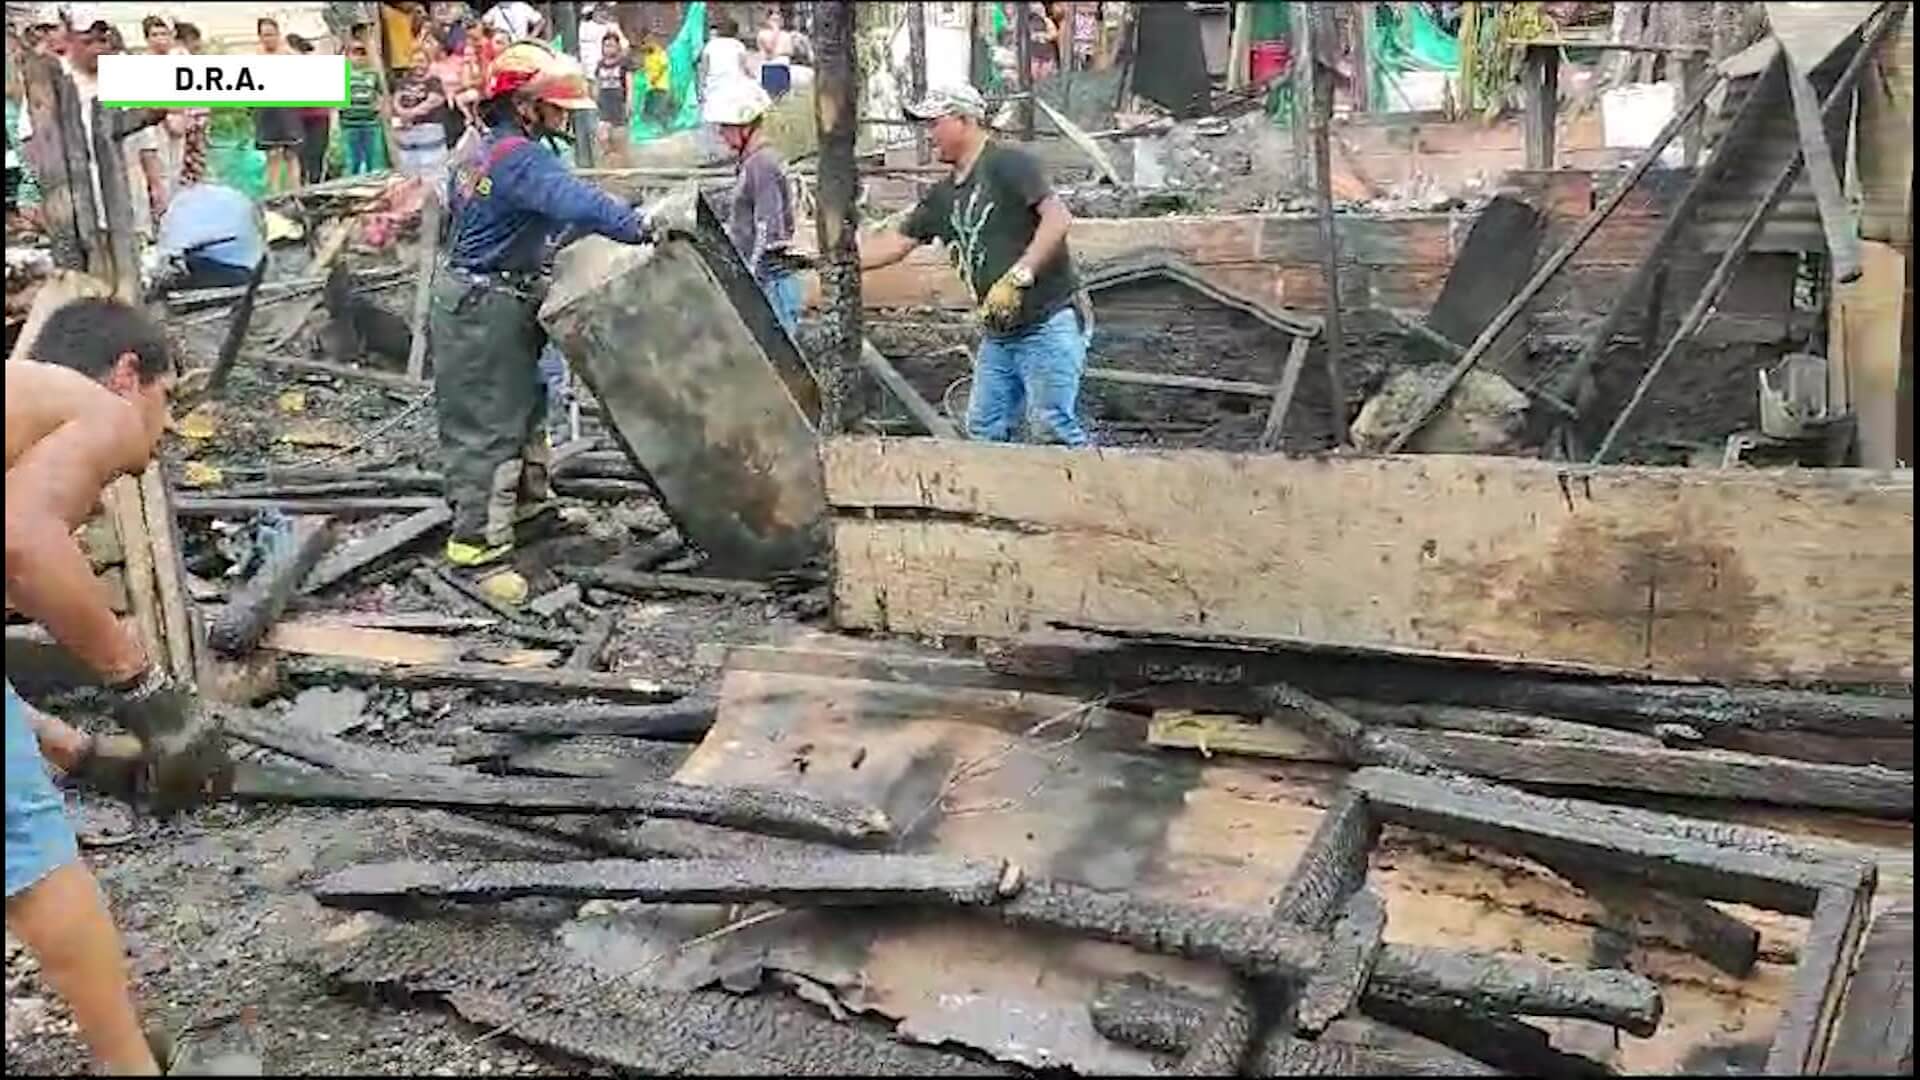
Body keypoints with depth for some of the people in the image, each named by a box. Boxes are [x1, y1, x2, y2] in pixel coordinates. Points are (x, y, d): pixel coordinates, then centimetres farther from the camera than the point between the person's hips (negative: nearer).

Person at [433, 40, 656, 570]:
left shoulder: (478, 148, 11)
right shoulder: (521, 158, -23)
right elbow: (575, 201, -39)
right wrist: (641, 226, -47)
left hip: (463, 293, 10)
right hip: (488, 310, -10)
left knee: (522, 399, 22)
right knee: (489, 420, -4)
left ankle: (527, 496, 37)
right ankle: (477, 537, 2)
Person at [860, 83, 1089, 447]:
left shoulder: (1007, 164, -8)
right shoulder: (943, 196, 15)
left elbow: (1058, 217, -18)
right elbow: (894, 244, 19)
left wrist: (1017, 277, -24)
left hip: (1048, 324, -9)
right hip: (997, 334, 9)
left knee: (1054, 428, -11)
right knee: (983, 432, 9)